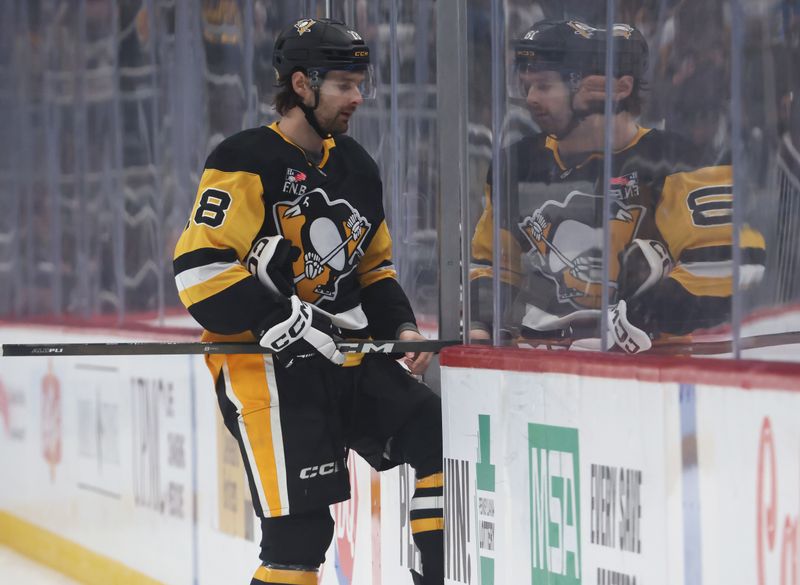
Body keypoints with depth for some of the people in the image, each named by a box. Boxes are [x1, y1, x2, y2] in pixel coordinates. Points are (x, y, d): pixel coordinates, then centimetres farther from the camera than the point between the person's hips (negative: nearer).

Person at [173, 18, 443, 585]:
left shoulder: (356, 167, 14)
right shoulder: (248, 162, -12)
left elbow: (375, 266, 24)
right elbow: (200, 267, -19)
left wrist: (401, 328, 6)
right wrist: (284, 322, -23)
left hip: (348, 355, 8)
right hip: (264, 364, -8)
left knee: (438, 437, 0)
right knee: (301, 524, -13)